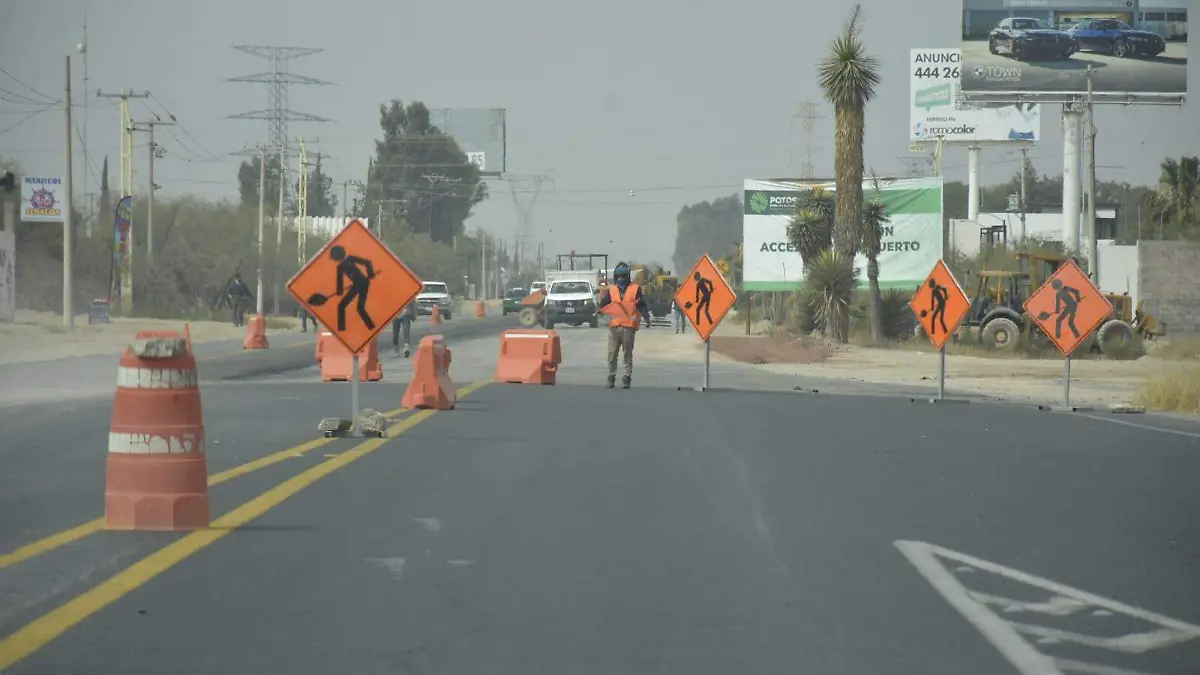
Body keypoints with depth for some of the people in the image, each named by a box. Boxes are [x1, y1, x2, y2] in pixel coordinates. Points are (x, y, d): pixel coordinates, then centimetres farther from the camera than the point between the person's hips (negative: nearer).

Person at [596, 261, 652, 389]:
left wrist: (646, 317, -12)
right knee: (612, 353, 4)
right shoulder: (611, 290, 11)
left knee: (628, 353, 1)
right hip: (614, 326, 3)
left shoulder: (635, 289, 3)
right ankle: (611, 377, 12)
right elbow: (602, 306, 8)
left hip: (629, 327, -3)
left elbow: (642, 306, 1)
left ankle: (627, 377, 4)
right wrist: (603, 298, -13)